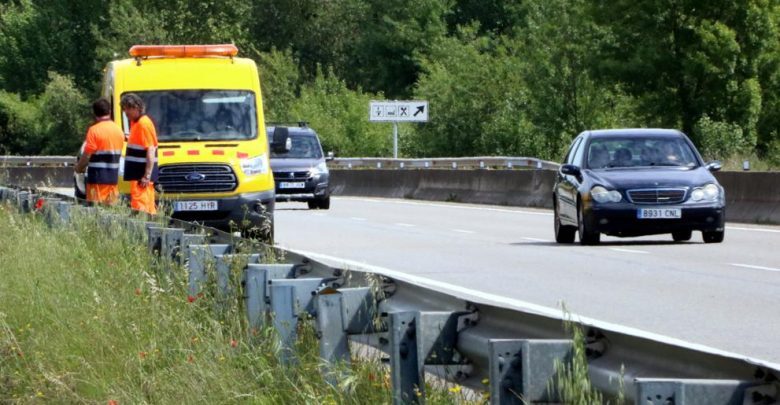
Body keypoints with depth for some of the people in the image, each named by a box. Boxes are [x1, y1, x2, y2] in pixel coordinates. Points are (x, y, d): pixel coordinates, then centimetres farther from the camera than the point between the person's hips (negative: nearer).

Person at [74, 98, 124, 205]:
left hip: (97, 177, -6)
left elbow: (87, 155, -12)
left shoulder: (94, 130, -13)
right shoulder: (119, 130, 7)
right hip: (113, 177, 6)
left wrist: (79, 167, 5)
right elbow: (118, 153, 11)